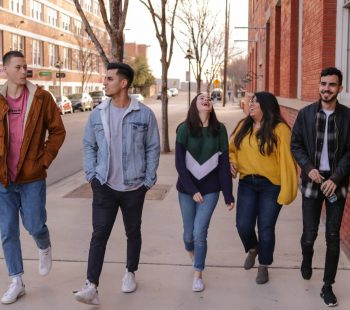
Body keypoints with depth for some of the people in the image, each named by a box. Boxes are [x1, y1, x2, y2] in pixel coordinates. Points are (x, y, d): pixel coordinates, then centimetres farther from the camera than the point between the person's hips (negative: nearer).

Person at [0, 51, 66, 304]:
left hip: (32, 178, -2)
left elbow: (58, 131, 2)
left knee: (35, 226, 5)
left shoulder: (42, 98, -5)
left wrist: (45, 159, -5)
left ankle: (45, 249, 41)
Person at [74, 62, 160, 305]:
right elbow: (89, 146, 8)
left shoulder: (144, 114, -7)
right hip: (104, 186, 1)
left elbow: (153, 148, -2)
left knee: (133, 232, 15)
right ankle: (92, 286, -7)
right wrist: (91, 175, 0)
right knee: (99, 234, -6)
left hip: (134, 187, -1)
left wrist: (148, 180, -4)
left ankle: (130, 273, 35)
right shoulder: (98, 114, 0)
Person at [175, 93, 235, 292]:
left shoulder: (219, 129, -3)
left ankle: (198, 275, 13)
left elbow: (224, 163, -3)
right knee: (189, 232, 10)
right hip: (187, 188, 0)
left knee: (200, 232, -7)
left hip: (210, 189, 0)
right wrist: (192, 190, -13)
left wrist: (228, 195, -3)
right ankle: (192, 253, 46)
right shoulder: (184, 129, -7)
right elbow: (179, 163, -8)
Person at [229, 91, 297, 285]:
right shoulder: (243, 126, 5)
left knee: (266, 228, 4)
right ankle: (253, 249, 36)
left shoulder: (279, 129, -12)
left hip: (271, 186, -4)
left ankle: (264, 267, 26)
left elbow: (286, 160, -14)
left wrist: (287, 190, -17)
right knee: (243, 225, 2)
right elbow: (232, 149, 17)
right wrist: (232, 162, -4)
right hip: (247, 183, 4)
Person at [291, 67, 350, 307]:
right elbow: (296, 145, 4)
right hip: (312, 180, 0)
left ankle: (328, 286, 17)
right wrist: (308, 168, -11)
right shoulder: (305, 114, 0)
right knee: (309, 233, 2)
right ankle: (307, 259, 37)